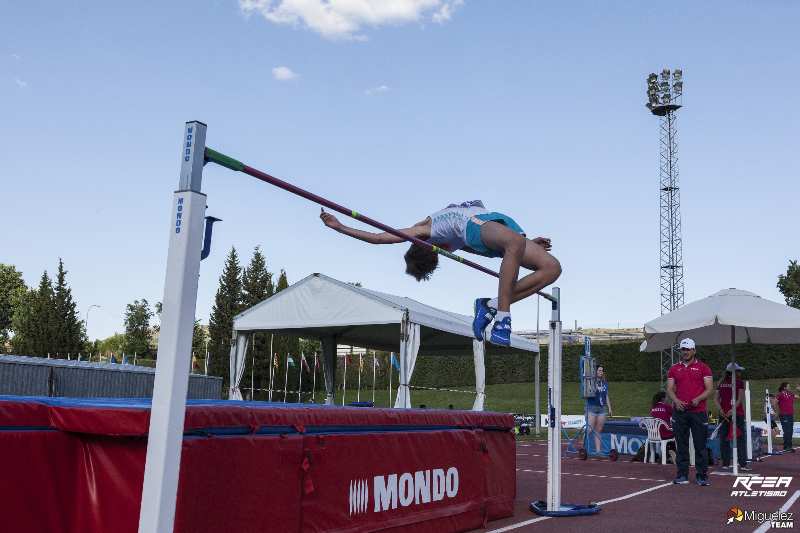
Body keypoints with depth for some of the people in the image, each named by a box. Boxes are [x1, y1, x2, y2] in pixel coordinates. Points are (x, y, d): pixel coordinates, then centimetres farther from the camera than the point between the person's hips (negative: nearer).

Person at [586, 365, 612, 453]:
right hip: (591, 407, -5)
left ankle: (598, 450, 7)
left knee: (599, 430, 5)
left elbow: (606, 397, 19)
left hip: (602, 408, 5)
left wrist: (609, 408, 15)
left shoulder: (605, 383, 14)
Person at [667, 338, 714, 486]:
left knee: (700, 445, 0)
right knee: (681, 445, 4)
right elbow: (669, 389, 10)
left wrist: (698, 399, -16)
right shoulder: (674, 369, 13)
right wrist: (677, 401, -9)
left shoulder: (703, 368, 5)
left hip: (698, 411, -2)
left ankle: (702, 476, 7)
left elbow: (710, 389, 1)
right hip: (679, 412, 2)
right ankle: (682, 475, 10)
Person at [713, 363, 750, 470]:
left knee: (724, 439, 5)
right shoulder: (739, 382, -1)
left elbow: (716, 398, 4)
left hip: (723, 414, 4)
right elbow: (740, 398, -10)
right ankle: (743, 464, -4)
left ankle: (725, 463, 6)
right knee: (740, 439, -1)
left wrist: (721, 409, -6)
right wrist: (733, 409, -16)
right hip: (737, 413, -4)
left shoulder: (721, 383, 11)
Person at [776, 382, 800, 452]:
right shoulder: (781, 395, -8)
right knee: (787, 431, -9)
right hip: (784, 415, -7)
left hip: (791, 415, 7)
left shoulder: (790, 394, 13)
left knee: (790, 431, 8)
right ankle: (786, 447, -6)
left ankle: (789, 446, 16)